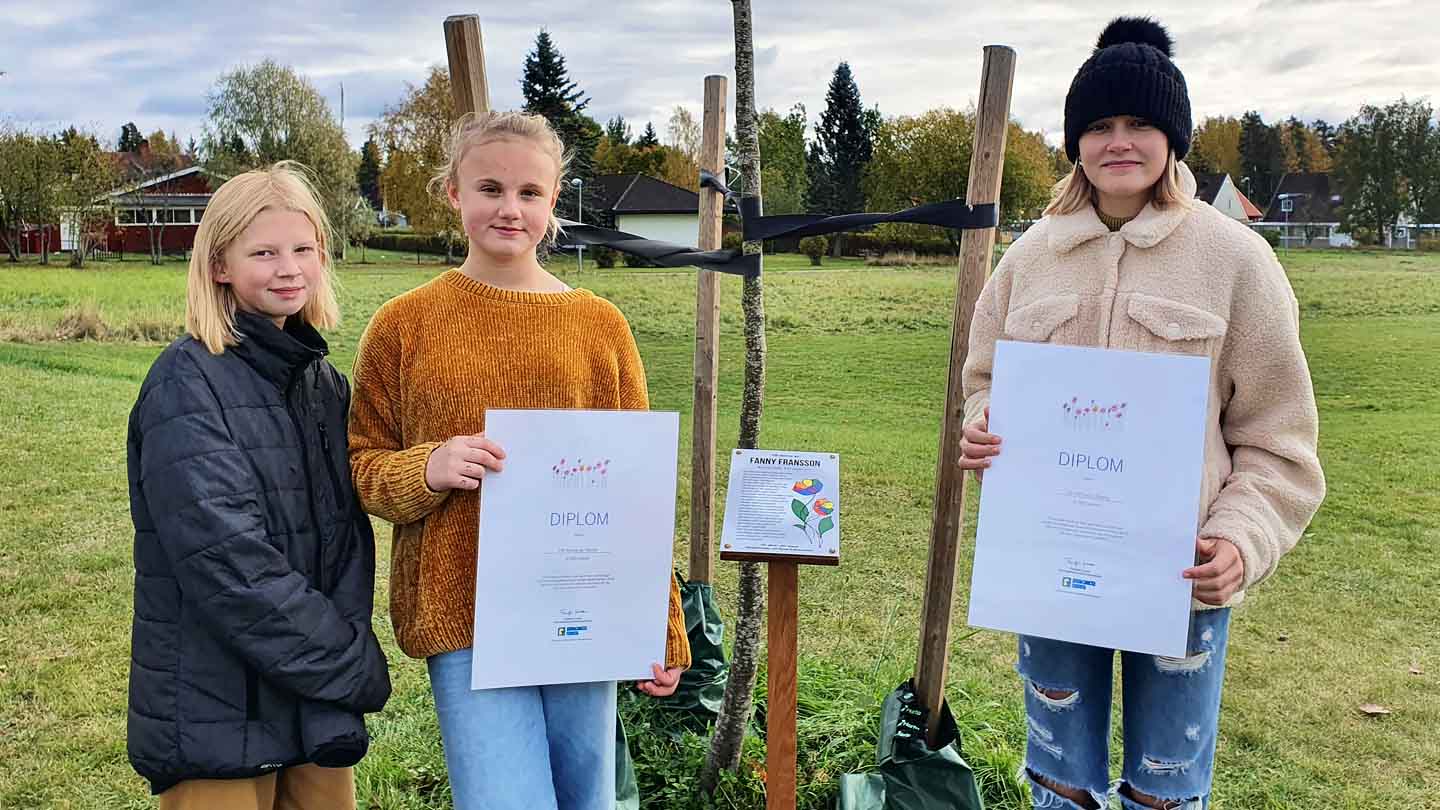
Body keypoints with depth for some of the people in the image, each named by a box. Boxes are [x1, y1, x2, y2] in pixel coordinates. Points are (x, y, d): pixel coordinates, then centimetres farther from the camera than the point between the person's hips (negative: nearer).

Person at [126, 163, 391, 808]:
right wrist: (354, 665, -16)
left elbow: (348, 535, 6)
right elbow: (226, 558, -20)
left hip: (321, 701, 6)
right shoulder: (187, 383, -12)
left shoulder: (323, 382, 9)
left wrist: (349, 645, -9)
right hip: (220, 710, -6)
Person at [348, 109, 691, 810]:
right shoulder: (404, 325, 1)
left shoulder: (601, 325, 5)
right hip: (462, 616, -2)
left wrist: (664, 632, 7)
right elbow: (359, 467, 8)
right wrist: (429, 470, -14)